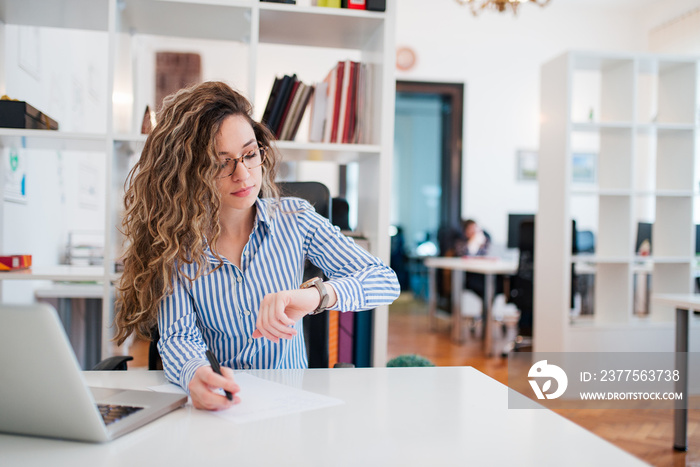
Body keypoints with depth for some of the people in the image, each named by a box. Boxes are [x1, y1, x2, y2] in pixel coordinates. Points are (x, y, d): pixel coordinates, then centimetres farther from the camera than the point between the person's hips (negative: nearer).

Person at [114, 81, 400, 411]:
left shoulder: (294, 219, -3)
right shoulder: (175, 242, -5)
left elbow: (386, 282, -10)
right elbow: (178, 336, -12)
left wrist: (315, 295, -31)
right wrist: (196, 375, -37)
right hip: (218, 406, 2)